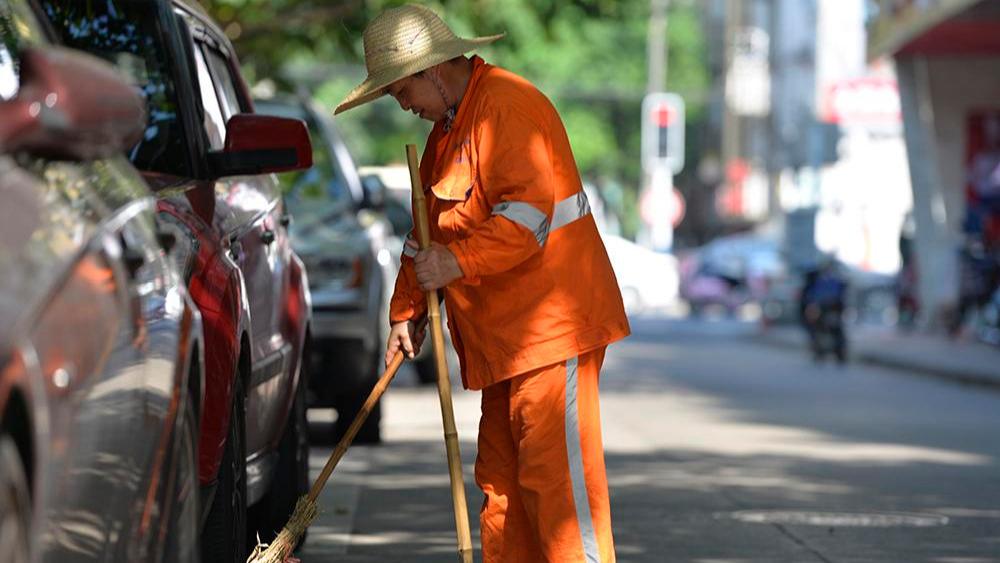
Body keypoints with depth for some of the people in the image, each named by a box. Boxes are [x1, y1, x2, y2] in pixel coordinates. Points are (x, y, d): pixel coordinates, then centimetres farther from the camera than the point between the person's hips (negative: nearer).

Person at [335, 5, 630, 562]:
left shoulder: (507, 104, -12)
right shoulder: (448, 124, 21)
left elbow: (531, 210, -23)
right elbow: (431, 230, 29)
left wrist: (459, 262, -24)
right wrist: (407, 310, 25)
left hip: (551, 323, -10)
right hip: (502, 335, 10)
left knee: (556, 470, -13)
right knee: (501, 476, 8)